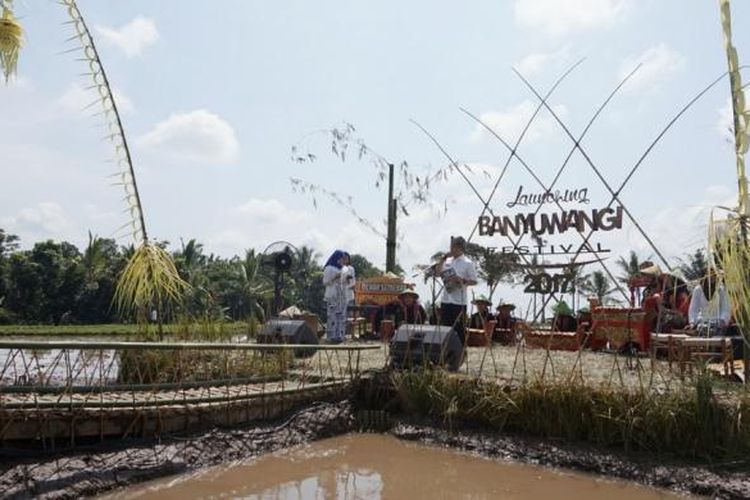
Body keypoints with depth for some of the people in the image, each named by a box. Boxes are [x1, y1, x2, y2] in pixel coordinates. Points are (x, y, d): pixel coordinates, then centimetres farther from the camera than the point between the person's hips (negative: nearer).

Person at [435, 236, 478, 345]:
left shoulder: (468, 263, -6)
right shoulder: (448, 260, 12)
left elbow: (474, 281, -6)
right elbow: (438, 272, 9)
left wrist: (463, 281, -23)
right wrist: (444, 258, 2)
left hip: (459, 301, -6)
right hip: (446, 299, 6)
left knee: (459, 328, 1)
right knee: (444, 327, 11)